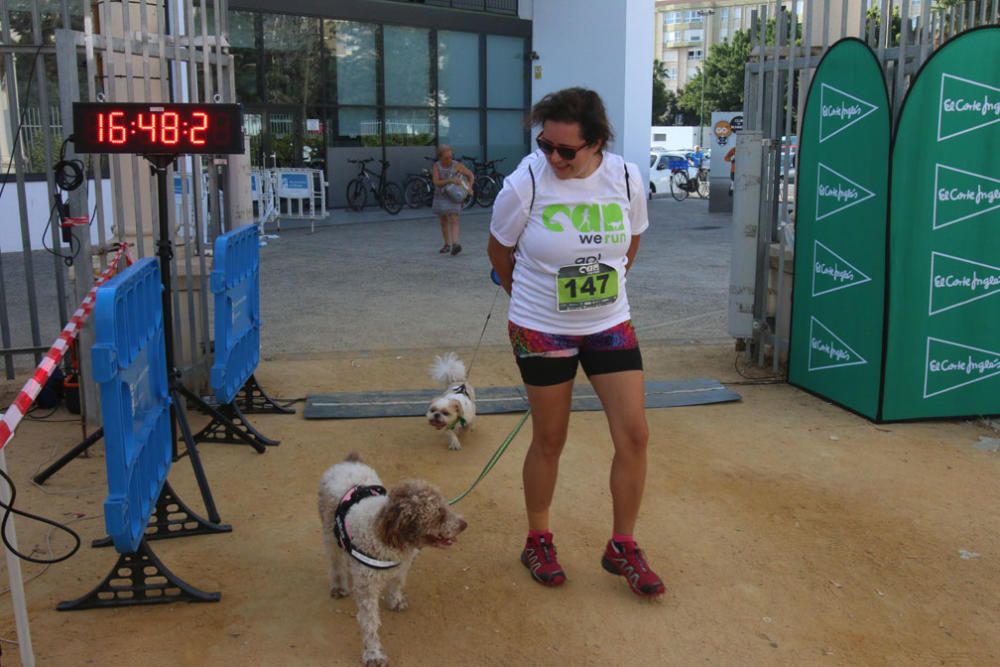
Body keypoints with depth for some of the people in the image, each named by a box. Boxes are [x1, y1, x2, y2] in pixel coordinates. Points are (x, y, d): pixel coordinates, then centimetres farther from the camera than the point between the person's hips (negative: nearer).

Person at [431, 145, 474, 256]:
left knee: (453, 220, -17)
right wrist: (450, 180, -28)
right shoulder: (436, 166, -6)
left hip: (454, 196, -3)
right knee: (444, 222, 12)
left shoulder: (457, 165, -9)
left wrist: (469, 188, -11)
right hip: (440, 196, 3)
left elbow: (470, 175, 2)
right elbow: (436, 182, -17)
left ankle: (455, 245, -29)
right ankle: (447, 244, 26)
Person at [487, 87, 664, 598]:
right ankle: (538, 542, 30)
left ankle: (622, 547, 18)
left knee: (634, 434, 0)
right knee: (550, 440, 8)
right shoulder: (525, 184, -17)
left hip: (610, 324, 3)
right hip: (542, 330, -3)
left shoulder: (626, 178, -9)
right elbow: (499, 249, -1)